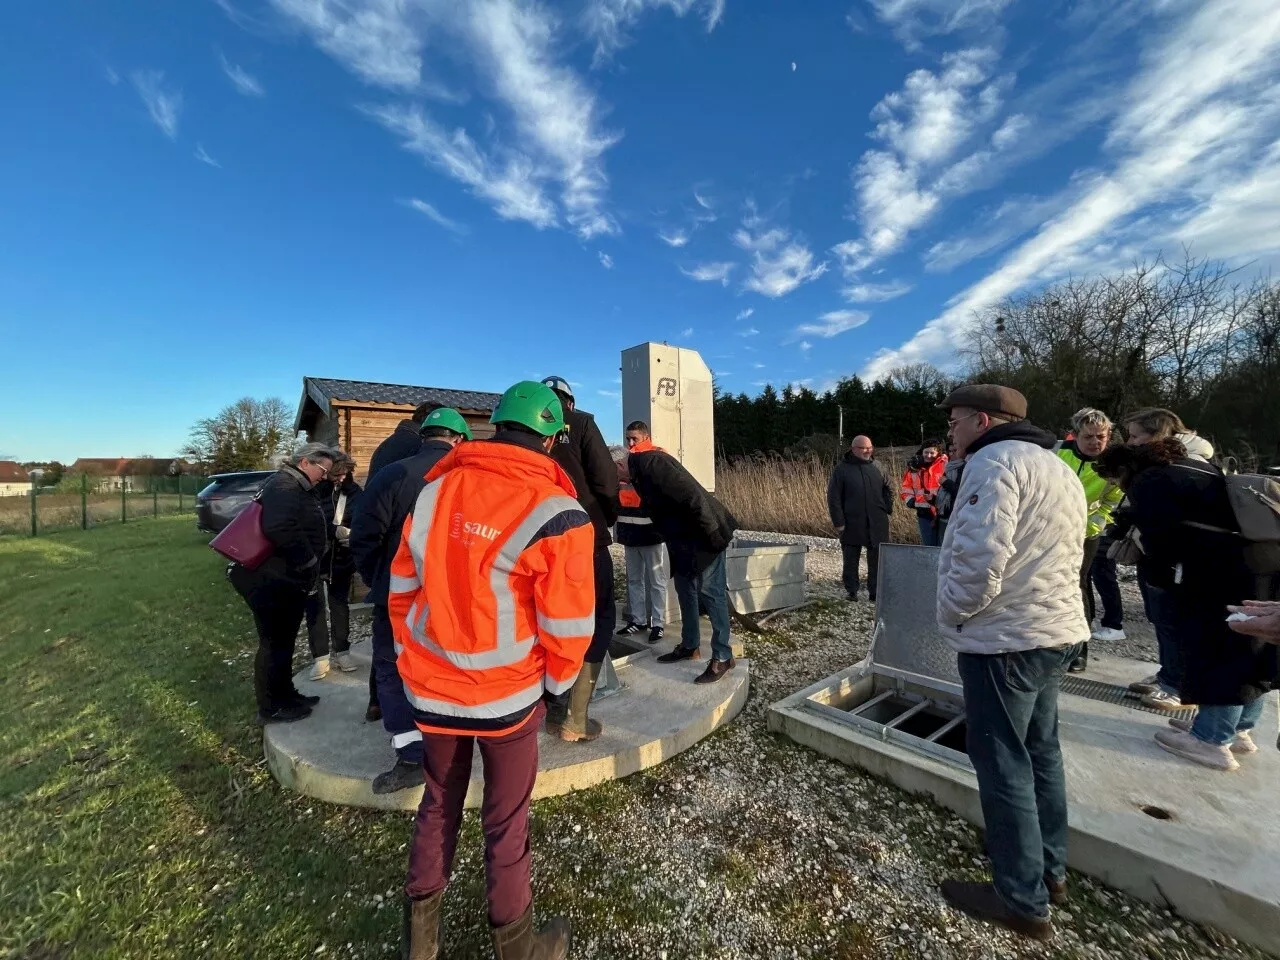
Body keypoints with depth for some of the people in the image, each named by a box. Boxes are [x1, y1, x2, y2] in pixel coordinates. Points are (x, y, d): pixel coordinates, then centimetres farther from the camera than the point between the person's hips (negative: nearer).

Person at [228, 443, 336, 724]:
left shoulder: (295, 488, 14)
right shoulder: (284, 487, -20)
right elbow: (281, 529, -35)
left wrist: (306, 566, 15)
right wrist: (309, 562, -24)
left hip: (283, 579, 10)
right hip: (273, 581, -10)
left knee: (283, 641, 19)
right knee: (275, 643, 2)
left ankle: (286, 695, 33)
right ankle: (270, 708, 16)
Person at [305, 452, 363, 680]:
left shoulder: (353, 490, -6)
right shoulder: (313, 490, -16)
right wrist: (335, 531, -31)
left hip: (342, 558, 3)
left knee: (340, 604, 14)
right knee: (316, 606, 6)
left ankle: (341, 651, 27)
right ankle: (320, 656, 19)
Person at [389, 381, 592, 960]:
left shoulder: (435, 489, -4)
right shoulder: (555, 514, -19)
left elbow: (402, 587, 4)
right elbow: (567, 625, -16)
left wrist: (416, 656, 17)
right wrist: (554, 681, 4)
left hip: (431, 687, 5)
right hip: (506, 693, -4)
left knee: (439, 802, 27)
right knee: (505, 818, 18)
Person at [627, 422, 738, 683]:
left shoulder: (652, 462, -21)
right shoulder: (641, 465, 11)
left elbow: (692, 494, -28)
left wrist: (712, 533, -27)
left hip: (701, 535, -10)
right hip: (682, 537, 10)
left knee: (710, 592, -4)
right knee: (685, 590, 16)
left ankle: (723, 657, 6)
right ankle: (690, 646, 30)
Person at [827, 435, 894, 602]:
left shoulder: (875, 468, 9)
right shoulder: (842, 469, -5)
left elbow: (887, 490, 22)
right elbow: (833, 497, -7)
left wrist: (887, 508, 6)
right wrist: (838, 521, -12)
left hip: (877, 524, 4)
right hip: (852, 525, -3)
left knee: (877, 560, 7)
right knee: (851, 560, 7)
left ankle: (875, 593, 17)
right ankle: (851, 592, 19)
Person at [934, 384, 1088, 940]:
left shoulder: (994, 462, -15)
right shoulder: (1059, 469, 16)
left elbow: (979, 560, -26)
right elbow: (1058, 558, 17)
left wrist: (952, 613, -10)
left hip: (1004, 640, -9)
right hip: (1057, 631, 10)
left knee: (1003, 764, 4)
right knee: (1040, 752, 21)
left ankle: (1023, 901, 17)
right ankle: (1051, 870, 37)